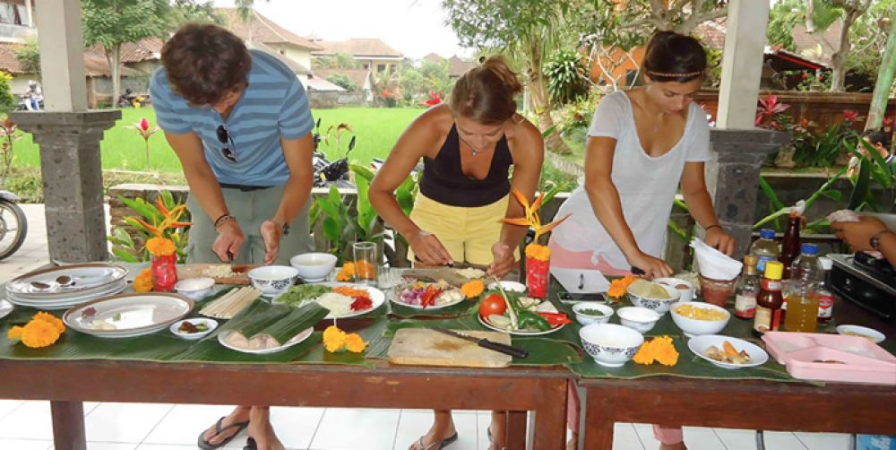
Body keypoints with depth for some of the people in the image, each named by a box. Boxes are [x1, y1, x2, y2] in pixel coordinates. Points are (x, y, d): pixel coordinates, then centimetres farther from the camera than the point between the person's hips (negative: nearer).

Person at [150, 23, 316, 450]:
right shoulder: (165, 88, -24)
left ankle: (260, 416, 13)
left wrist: (280, 222, -40)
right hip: (215, 194, 3)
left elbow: (301, 174, -21)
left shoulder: (281, 85, -32)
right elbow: (196, 168, -11)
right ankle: (243, 404, 24)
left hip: (278, 192, -2)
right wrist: (223, 221, -28)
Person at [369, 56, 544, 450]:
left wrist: (508, 245, -38)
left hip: (493, 215, 1)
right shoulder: (429, 127, -33)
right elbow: (380, 190, -23)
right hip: (435, 213, 0)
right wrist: (412, 233, -40)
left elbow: (518, 213, -16)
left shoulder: (526, 140, -29)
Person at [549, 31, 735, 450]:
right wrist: (634, 253, -36)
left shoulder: (695, 120, -4)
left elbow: (694, 187, 7)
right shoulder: (616, 107, -19)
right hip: (582, 243, -3)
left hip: (642, 251, 3)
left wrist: (712, 227, -14)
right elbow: (597, 182, -31)